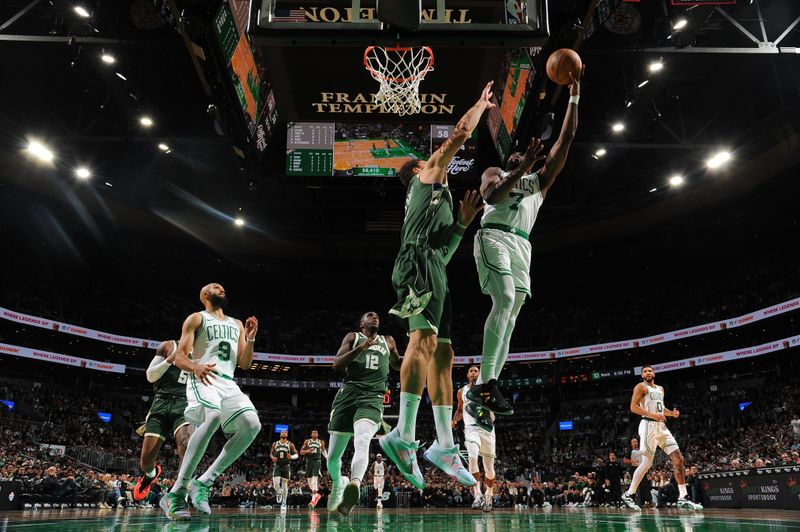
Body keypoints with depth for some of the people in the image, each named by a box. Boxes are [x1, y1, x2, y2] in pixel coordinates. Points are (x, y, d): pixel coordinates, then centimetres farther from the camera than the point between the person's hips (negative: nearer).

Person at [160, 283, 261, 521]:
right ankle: (176, 492, -29)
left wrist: (251, 339, 3)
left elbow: (245, 364, 20)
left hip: (228, 383, 6)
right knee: (213, 416, -37)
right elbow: (179, 357, -1)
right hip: (202, 379, -6)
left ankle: (204, 483, -11)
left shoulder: (237, 324, 25)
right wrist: (196, 367, -24)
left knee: (252, 425, -20)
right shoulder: (196, 319, 9)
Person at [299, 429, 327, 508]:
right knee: (309, 480, 7)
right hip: (309, 461, 2)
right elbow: (301, 452, 5)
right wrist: (308, 451, -14)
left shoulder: (321, 442, 8)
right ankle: (316, 494, 30)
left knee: (315, 479, -17)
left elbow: (324, 451, 22)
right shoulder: (307, 442, 7)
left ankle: (313, 499, -21)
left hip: (317, 461, -2)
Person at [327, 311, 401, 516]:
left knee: (362, 441, -32)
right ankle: (338, 484, 36)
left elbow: (398, 365, 39)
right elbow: (337, 365, 1)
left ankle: (354, 485, -55)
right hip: (348, 394, 0)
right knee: (333, 456, 6)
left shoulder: (388, 341, 23)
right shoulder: (353, 337, 14)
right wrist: (361, 347, -12)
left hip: (373, 397, 0)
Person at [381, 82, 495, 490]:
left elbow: (443, 249, 30)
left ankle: (444, 444, 0)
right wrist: (481, 104, 28)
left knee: (442, 354, 1)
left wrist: (463, 221, 24)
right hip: (418, 264, -9)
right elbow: (458, 135, 14)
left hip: (433, 269, 9)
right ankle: (403, 434, -32)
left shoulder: (435, 202, 37)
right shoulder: (426, 178, 16)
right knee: (424, 340, -25)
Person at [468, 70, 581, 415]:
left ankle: (483, 387, -3)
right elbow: (492, 196, -5)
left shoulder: (539, 181, 31)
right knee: (505, 299, -26)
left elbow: (566, 139, 26)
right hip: (494, 236, -5)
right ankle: (486, 381, -29)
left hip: (522, 245, 6)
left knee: (510, 316, -3)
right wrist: (521, 169, -8)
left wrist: (574, 97, 23)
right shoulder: (494, 173, 21)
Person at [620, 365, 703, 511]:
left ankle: (683, 498, 3)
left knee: (678, 459, 0)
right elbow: (633, 407, -12)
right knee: (647, 462, -9)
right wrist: (652, 415, -21)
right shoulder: (641, 387, -2)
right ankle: (628, 495, 1)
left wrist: (671, 413, 9)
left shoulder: (660, 389, 21)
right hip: (649, 425, -8)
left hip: (662, 426, 8)